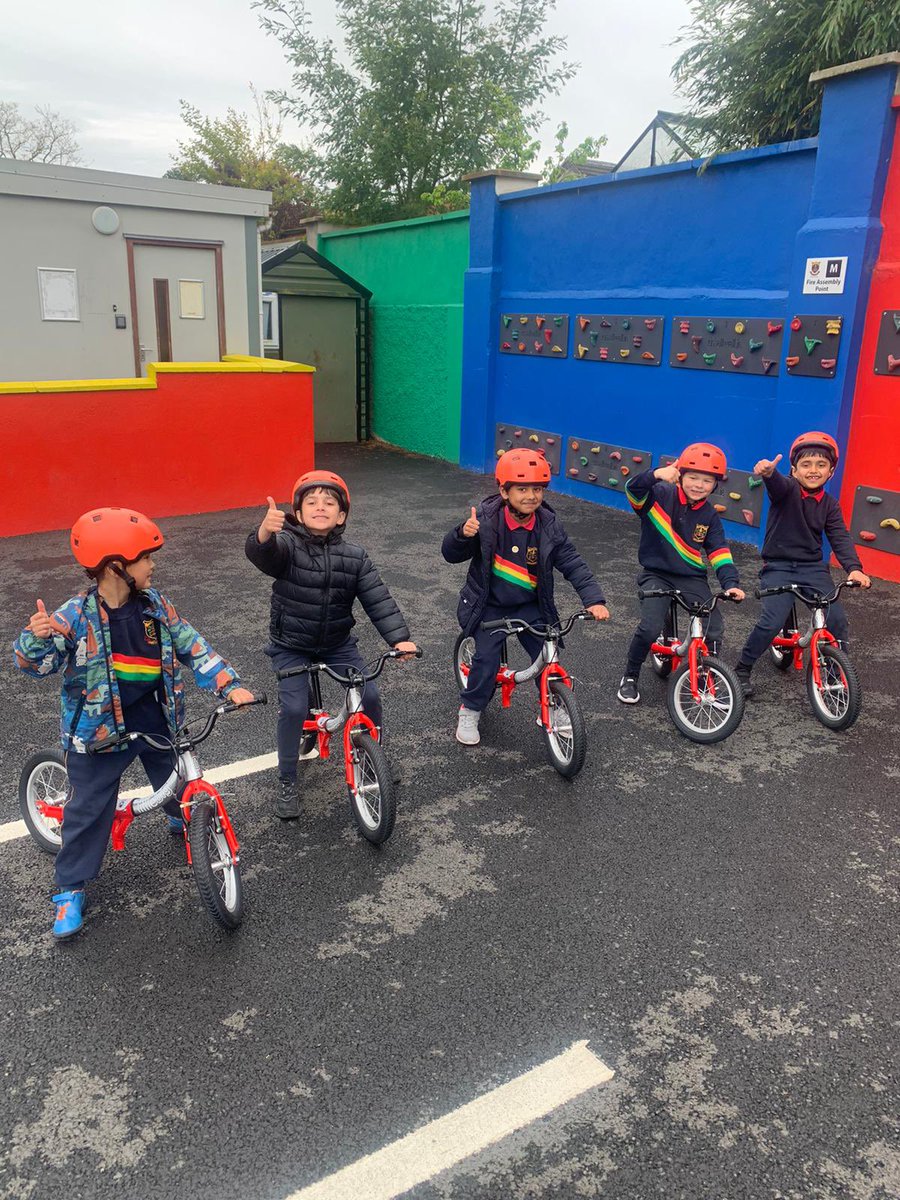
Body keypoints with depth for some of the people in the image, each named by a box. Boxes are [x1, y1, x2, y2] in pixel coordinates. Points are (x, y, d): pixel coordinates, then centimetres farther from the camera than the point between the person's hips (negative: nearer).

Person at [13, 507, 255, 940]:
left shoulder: (155, 605, -5)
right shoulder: (76, 616, -17)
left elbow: (193, 647, -2)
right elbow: (38, 664, -16)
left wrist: (230, 685, -12)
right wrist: (37, 638, -39)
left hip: (157, 721, 4)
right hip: (99, 730, -4)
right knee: (88, 809, 4)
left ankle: (184, 818, 54)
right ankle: (70, 889, 22)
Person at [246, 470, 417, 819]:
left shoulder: (354, 556, -7)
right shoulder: (287, 545, -17)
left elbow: (378, 599, -13)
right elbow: (261, 554, -40)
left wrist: (399, 638, -27)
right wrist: (264, 532, -64)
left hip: (337, 643, 3)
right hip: (290, 646, -3)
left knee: (370, 696, -5)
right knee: (294, 708, -17)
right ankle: (287, 783, 6)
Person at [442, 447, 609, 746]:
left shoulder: (549, 525, -10)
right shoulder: (486, 519, -16)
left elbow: (573, 564, -10)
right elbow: (451, 554, -14)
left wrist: (594, 600, -22)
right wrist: (463, 534, -36)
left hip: (530, 607, 2)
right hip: (488, 605, -2)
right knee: (486, 658, -15)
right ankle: (470, 711, 10)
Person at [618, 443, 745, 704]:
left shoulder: (709, 516, 4)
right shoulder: (661, 495, -8)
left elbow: (719, 552, 2)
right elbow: (633, 490, -25)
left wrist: (730, 583, -13)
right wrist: (656, 475, -45)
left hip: (692, 578, 4)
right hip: (656, 574, -4)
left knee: (715, 629, -13)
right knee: (650, 627, -23)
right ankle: (630, 677, 2)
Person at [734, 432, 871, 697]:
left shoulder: (830, 505, 4)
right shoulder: (786, 489, -9)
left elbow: (840, 539, -5)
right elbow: (777, 484, -33)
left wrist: (854, 568, -23)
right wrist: (769, 472, -59)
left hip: (813, 567, 4)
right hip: (778, 566, -4)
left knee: (837, 618, -10)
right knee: (772, 621, -19)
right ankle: (742, 669, 2)